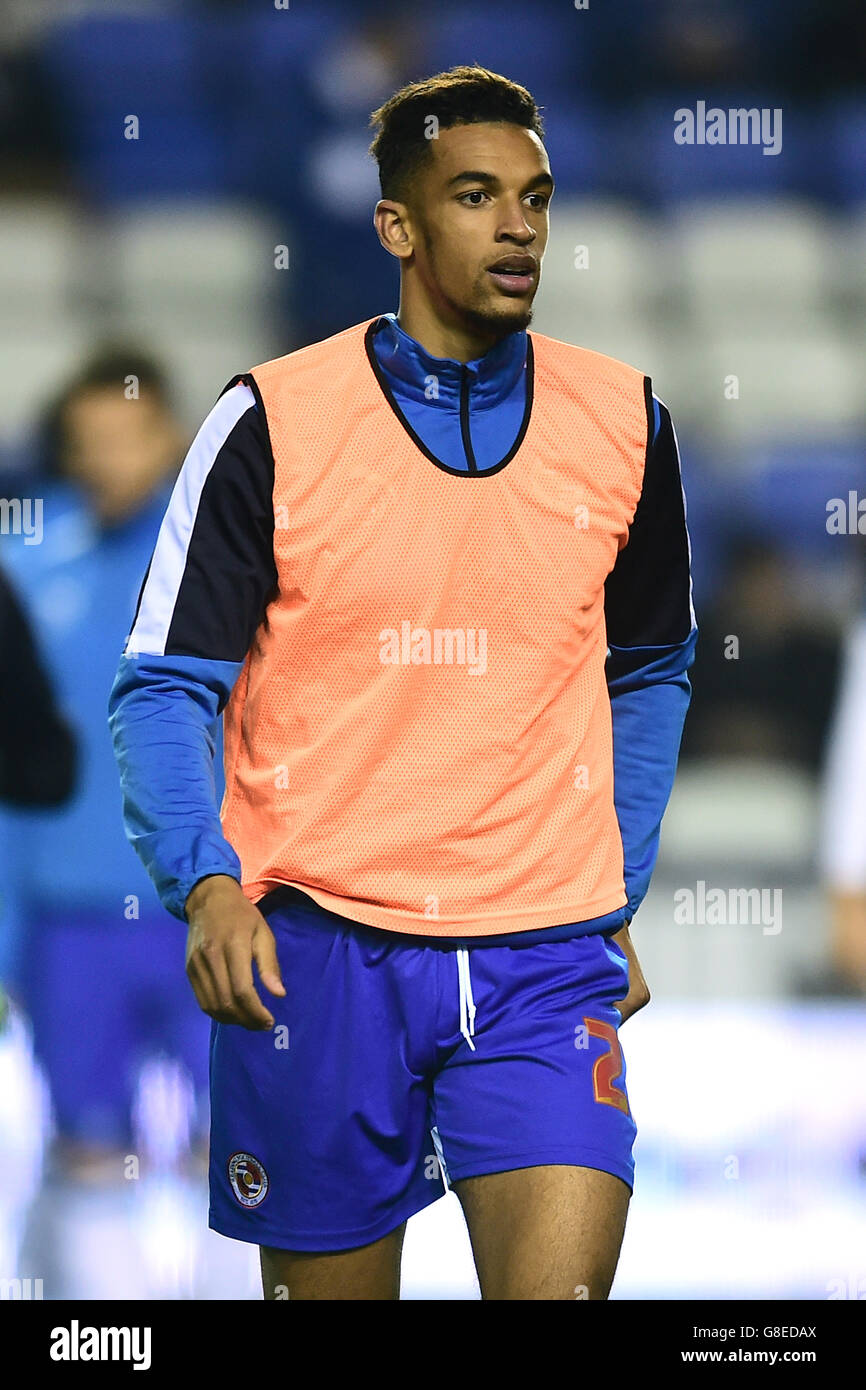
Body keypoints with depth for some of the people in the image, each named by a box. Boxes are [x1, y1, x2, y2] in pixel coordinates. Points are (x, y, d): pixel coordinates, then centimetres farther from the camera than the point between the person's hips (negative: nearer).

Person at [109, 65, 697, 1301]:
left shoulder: (621, 422, 5)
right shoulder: (271, 422, -4)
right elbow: (164, 688, -3)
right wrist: (204, 884, -19)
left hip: (545, 959, 1)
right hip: (312, 954, -1)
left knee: (562, 1285, -16)